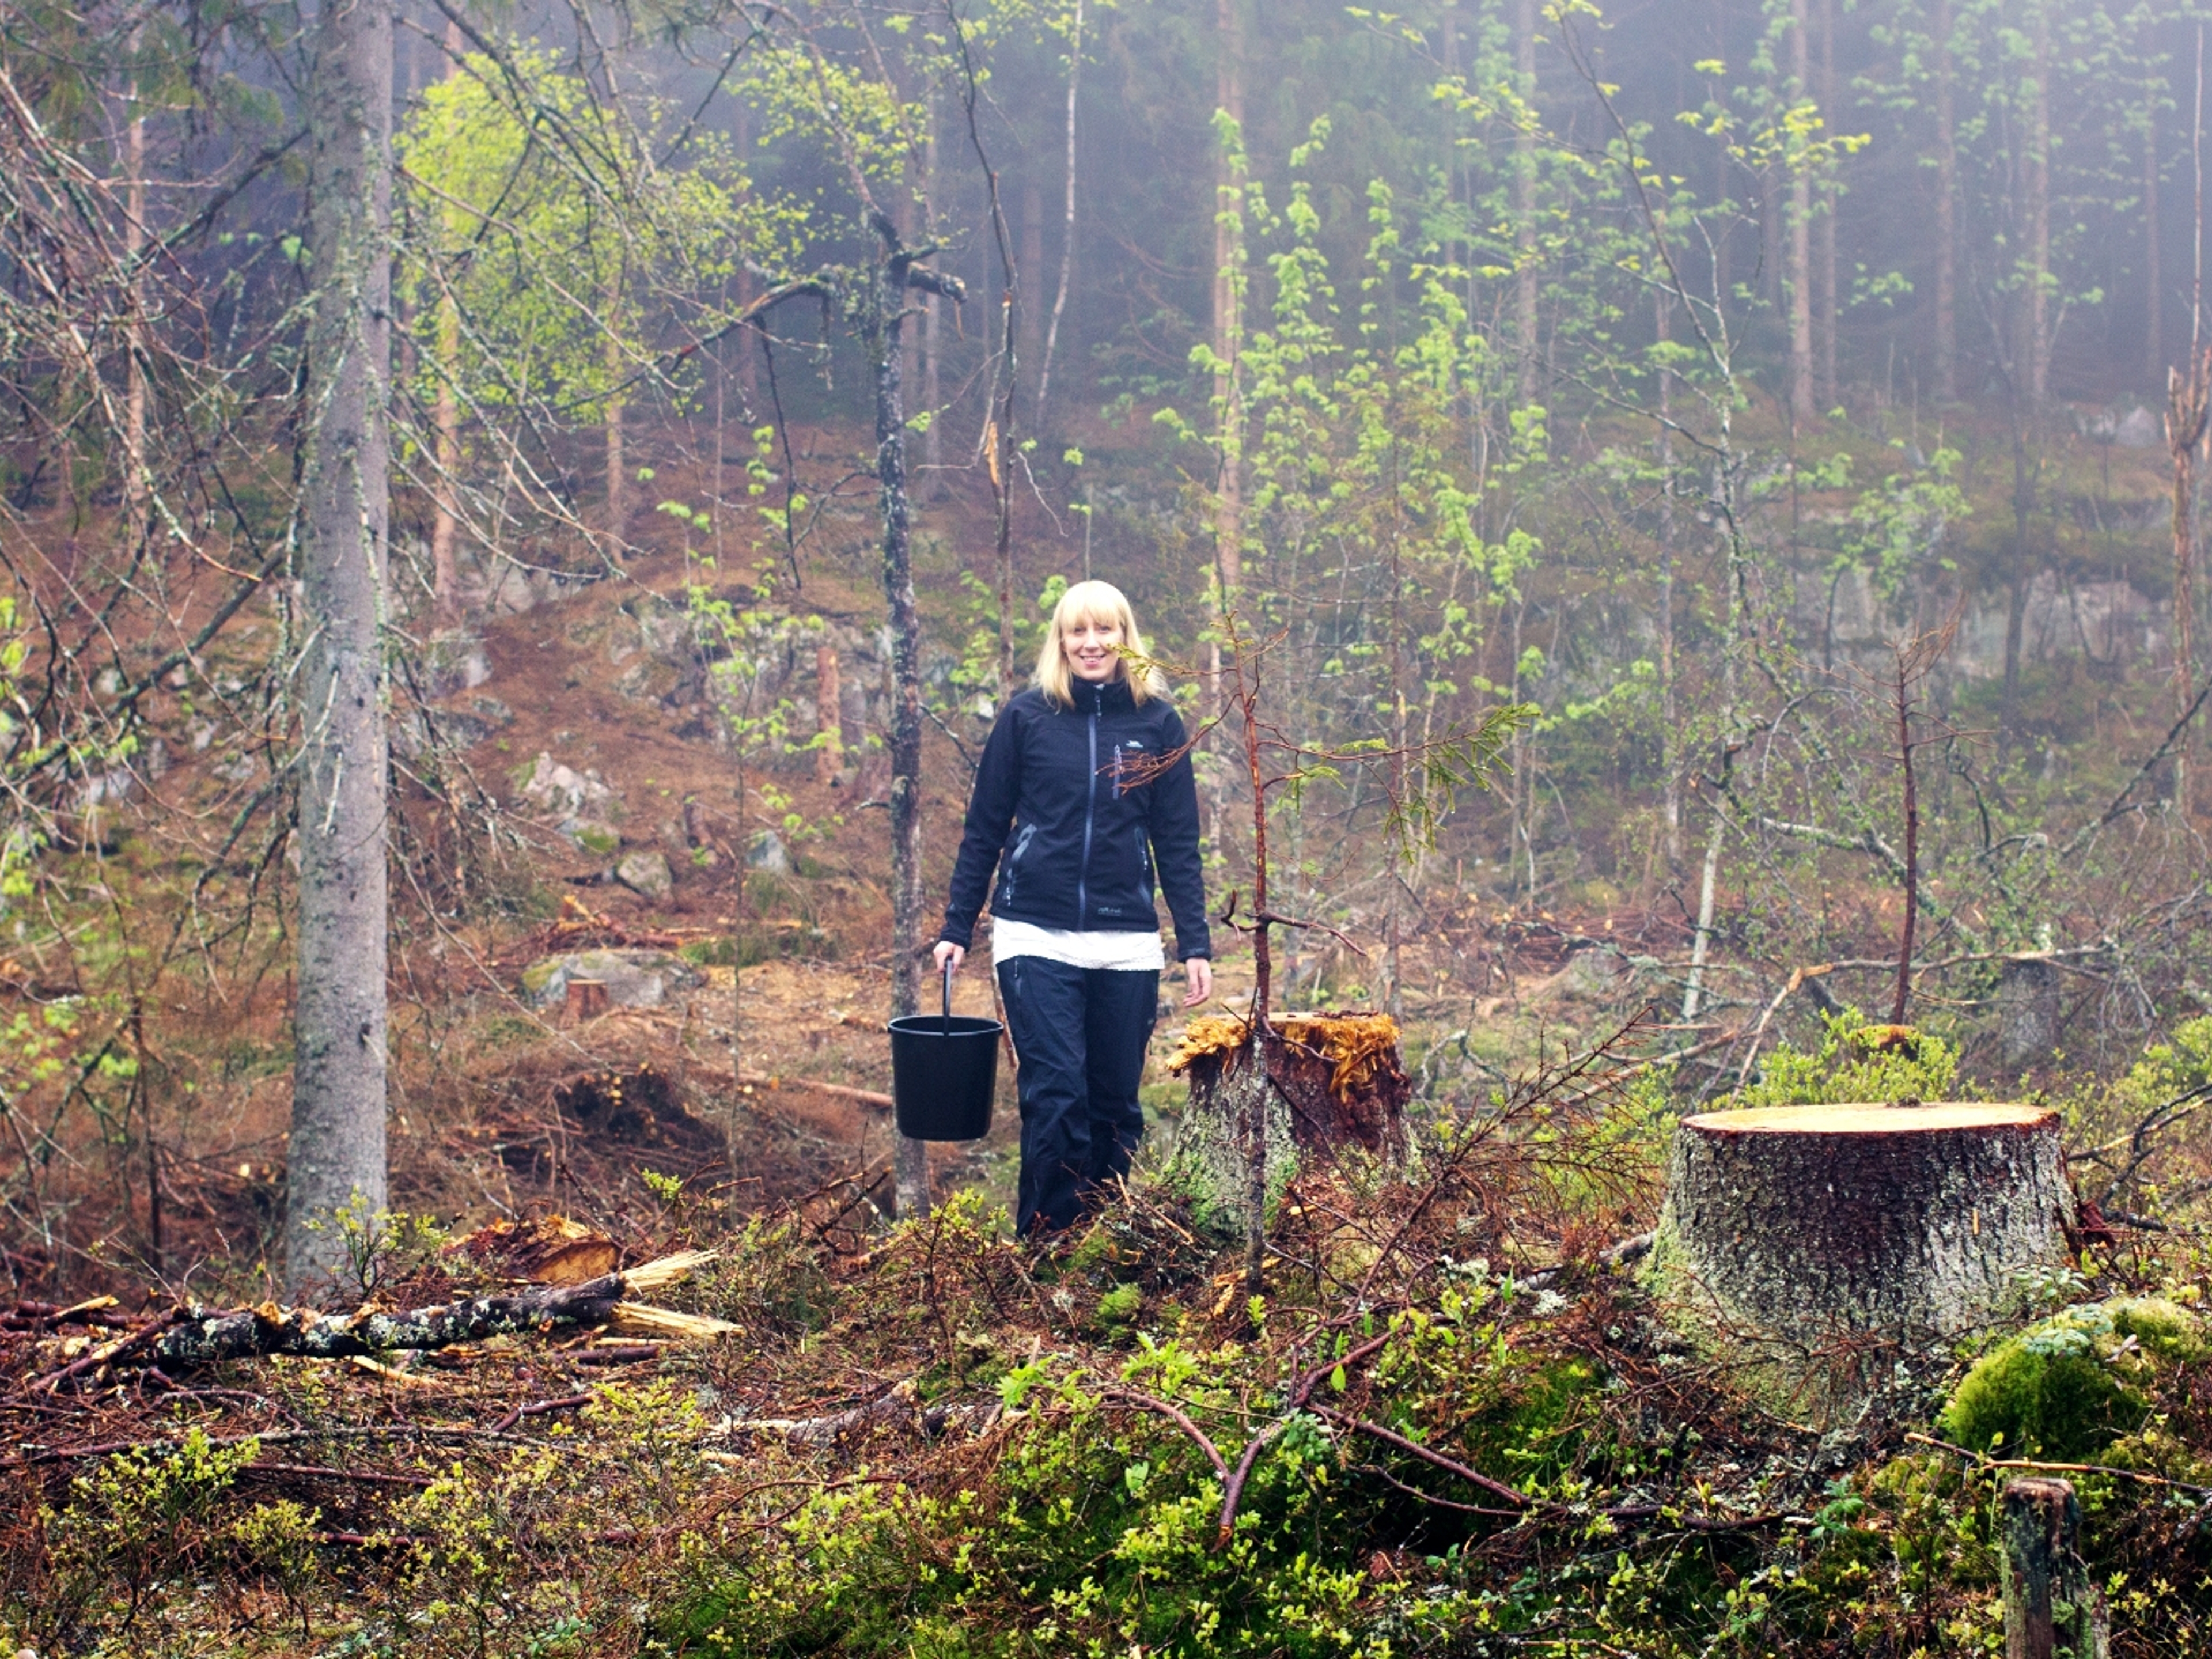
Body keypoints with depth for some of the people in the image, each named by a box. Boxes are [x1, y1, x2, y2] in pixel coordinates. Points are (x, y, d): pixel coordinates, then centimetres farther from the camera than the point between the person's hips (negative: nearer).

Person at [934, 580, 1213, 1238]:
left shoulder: (1157, 722, 4)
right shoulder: (1027, 716, 2)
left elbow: (1179, 843, 6)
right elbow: (983, 830, 7)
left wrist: (1196, 944, 1)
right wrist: (956, 928, 3)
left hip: (1126, 945, 2)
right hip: (1036, 938, -1)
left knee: (1115, 1103, 7)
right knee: (1055, 1096, -9)